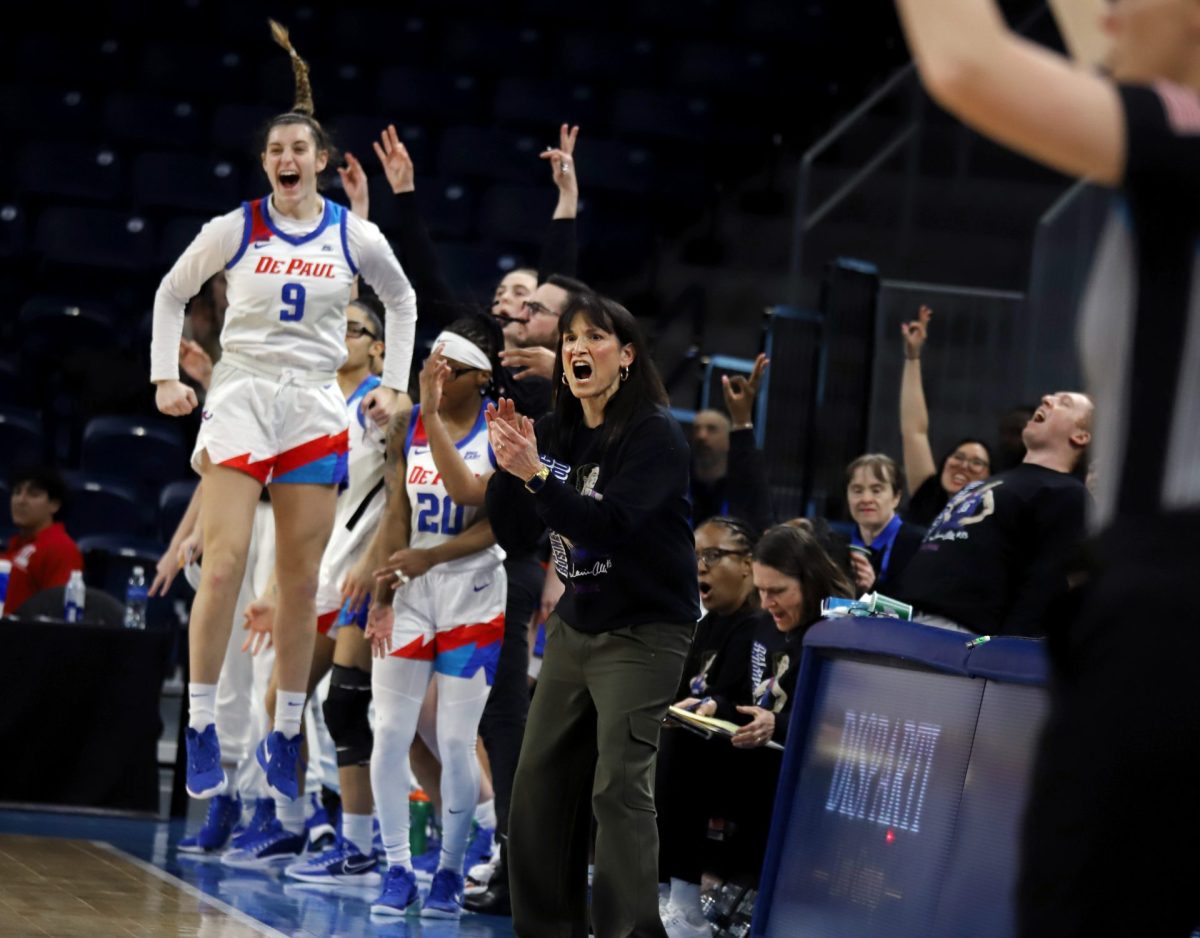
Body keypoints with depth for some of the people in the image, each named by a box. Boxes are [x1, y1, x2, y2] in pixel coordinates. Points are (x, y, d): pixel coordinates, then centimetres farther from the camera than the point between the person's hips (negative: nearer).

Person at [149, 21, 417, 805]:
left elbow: (404, 304, 19)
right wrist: (166, 375, 4)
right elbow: (172, 294, 13)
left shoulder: (355, 237, 2)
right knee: (225, 562, -16)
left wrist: (395, 385, 12)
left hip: (315, 409, 2)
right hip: (240, 398, -2)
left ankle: (287, 735, 11)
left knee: (301, 581, 2)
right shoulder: (235, 230, 0)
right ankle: (202, 727, -12)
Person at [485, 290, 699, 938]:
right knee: (540, 779, 4)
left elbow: (608, 525, -24)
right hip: (576, 627, 7)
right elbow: (513, 533, 5)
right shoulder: (557, 432, 6)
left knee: (619, 787, -15)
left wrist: (535, 474, -33)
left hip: (643, 633, -7)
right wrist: (509, 465, -11)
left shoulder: (656, 436, -13)